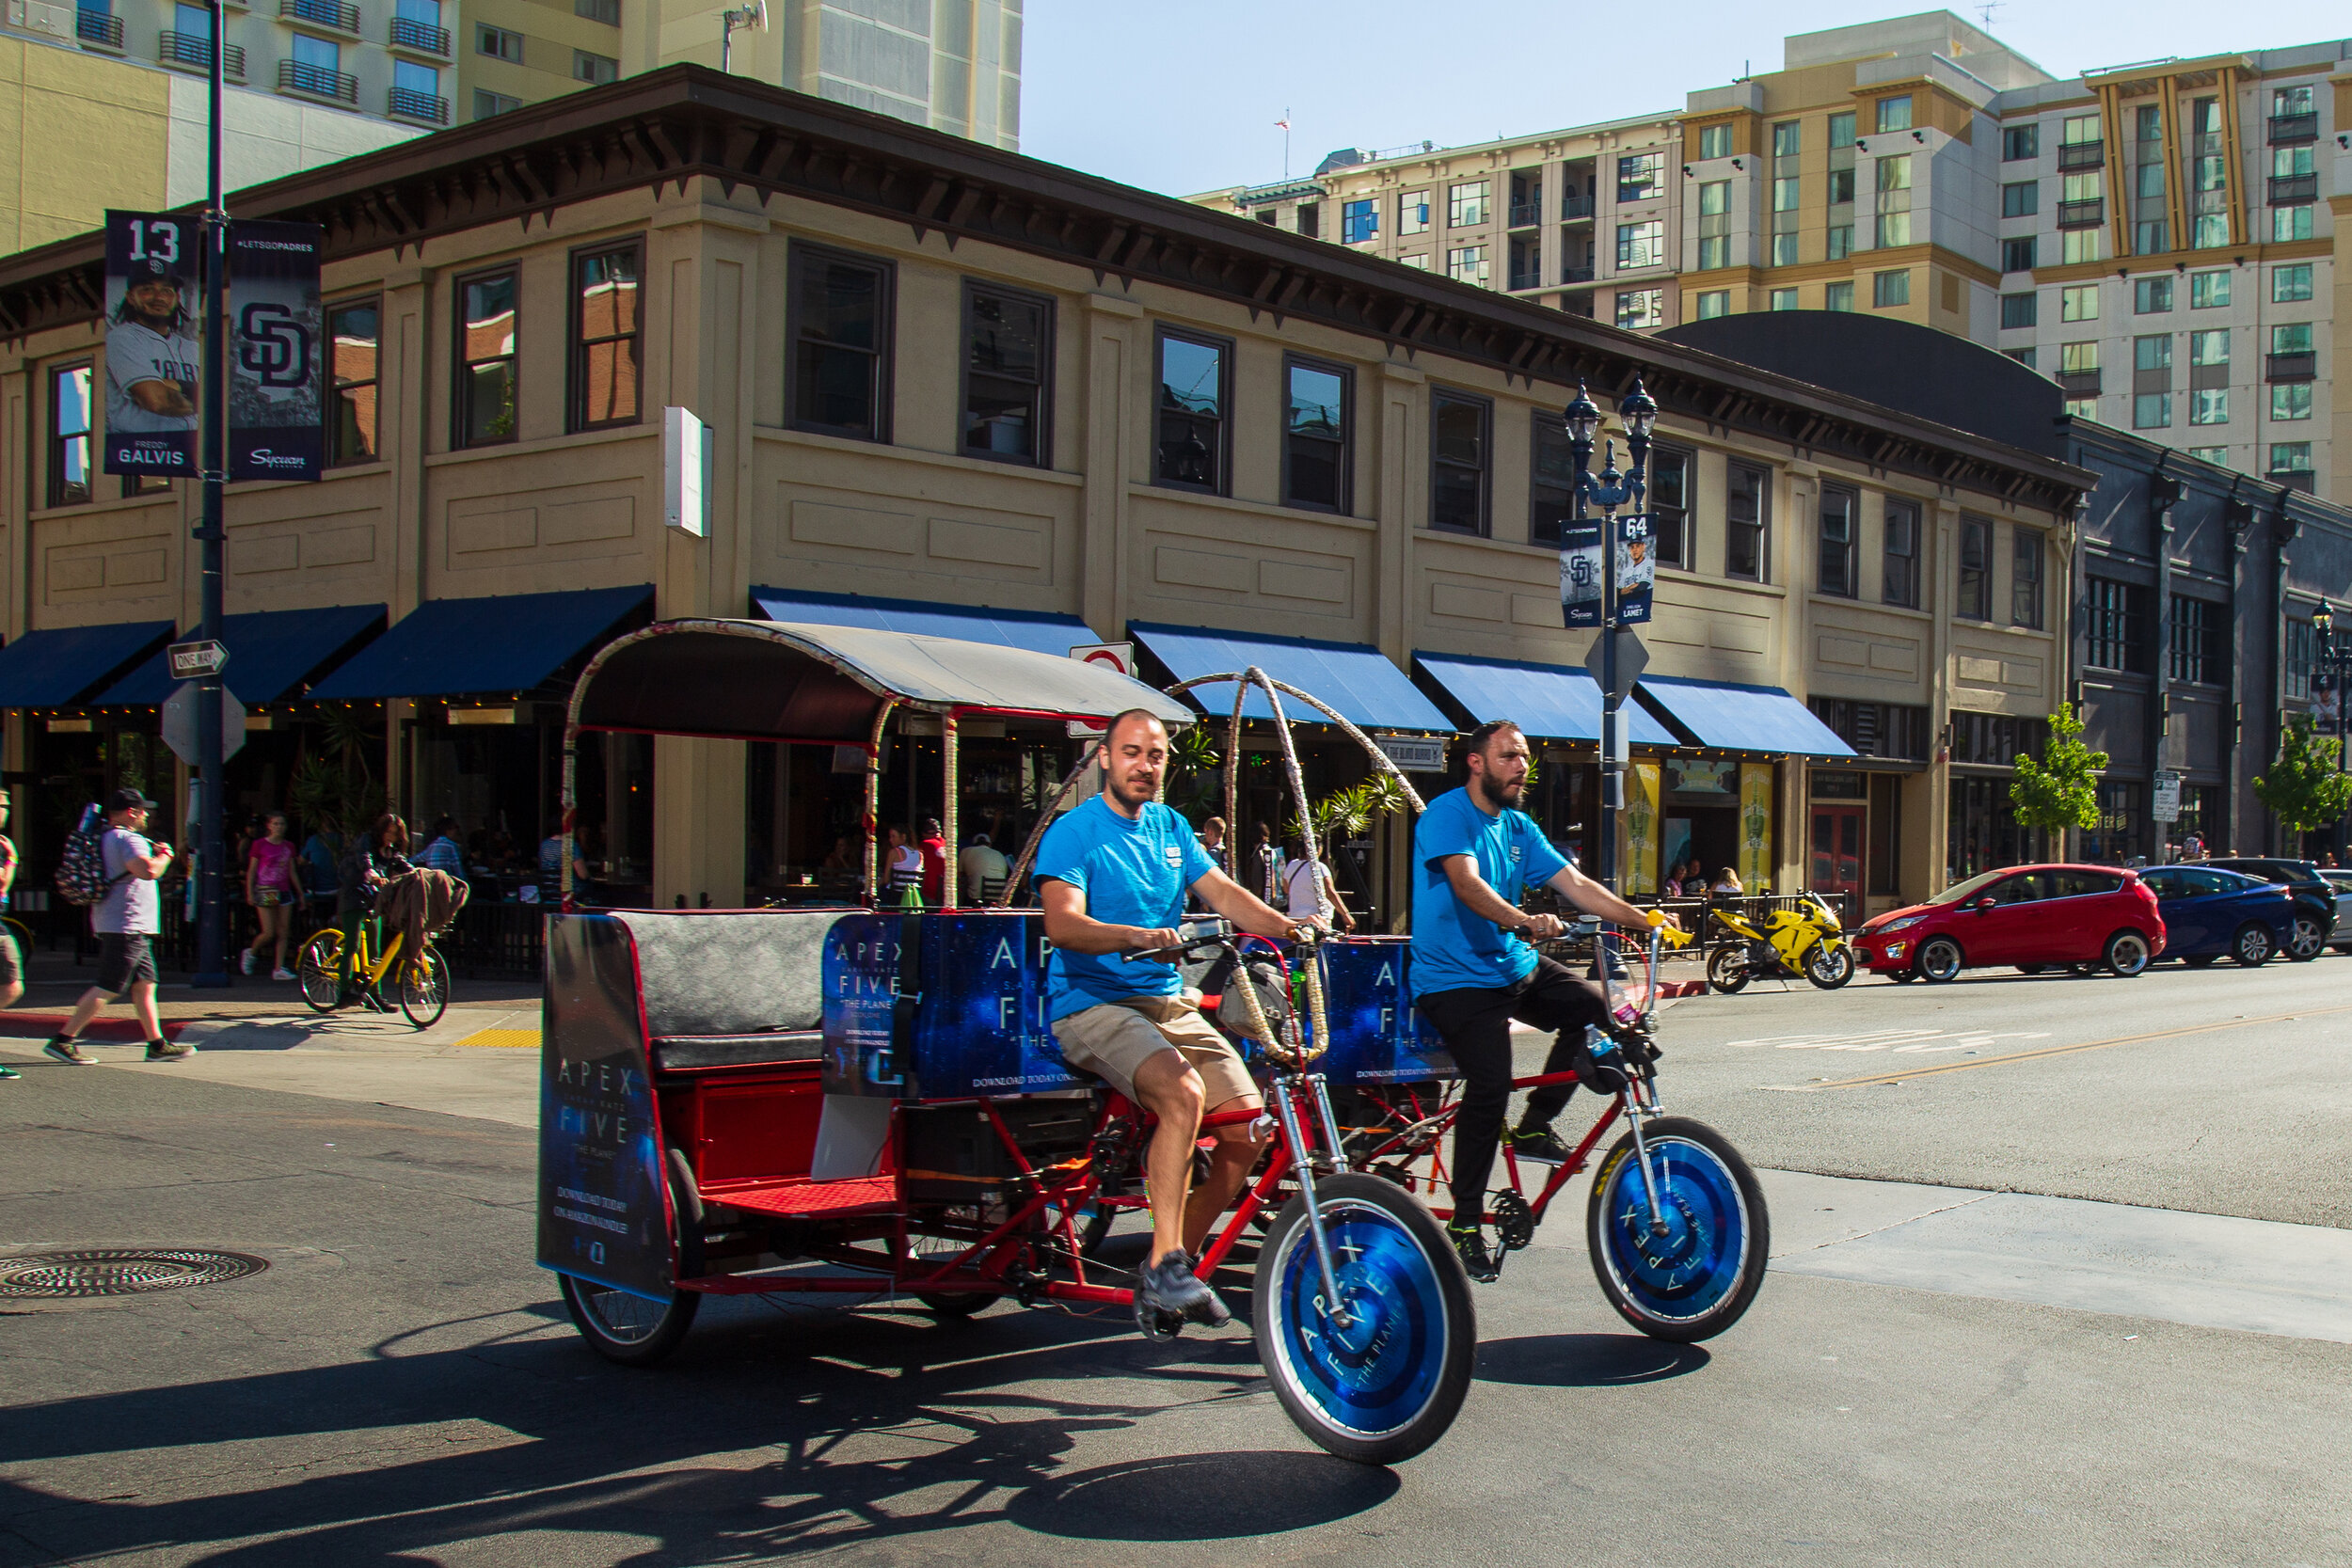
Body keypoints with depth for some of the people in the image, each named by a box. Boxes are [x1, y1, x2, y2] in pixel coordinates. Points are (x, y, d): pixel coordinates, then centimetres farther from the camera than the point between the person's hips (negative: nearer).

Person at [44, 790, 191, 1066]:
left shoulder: (106, 838, 17)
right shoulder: (128, 839, -14)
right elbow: (147, 870, -30)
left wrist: (154, 853, 27)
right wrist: (164, 855, -11)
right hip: (126, 926, -11)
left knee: (145, 984, 11)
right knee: (107, 988, -8)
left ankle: (157, 1044, 12)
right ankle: (63, 1040, -6)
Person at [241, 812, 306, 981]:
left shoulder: (288, 847, 10)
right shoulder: (259, 845, -1)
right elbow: (251, 871, 0)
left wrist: (301, 894, 15)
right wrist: (249, 893, -7)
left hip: (284, 892, 4)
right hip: (265, 892, -4)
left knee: (283, 932, -1)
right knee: (269, 933, -8)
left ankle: (278, 968, 4)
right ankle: (251, 953, 20)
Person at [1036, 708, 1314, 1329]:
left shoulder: (1171, 829, 16)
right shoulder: (1074, 831, -4)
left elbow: (1223, 893, 6)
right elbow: (1063, 924, -18)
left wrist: (1288, 925, -12)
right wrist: (1139, 936, -35)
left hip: (1167, 1004, 7)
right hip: (1092, 1004, -7)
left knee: (1248, 1117, -9)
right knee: (1182, 1091, -32)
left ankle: (1178, 1258, 6)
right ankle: (1164, 1263, -25)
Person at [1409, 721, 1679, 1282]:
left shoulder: (1519, 829, 12)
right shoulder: (1447, 813, -11)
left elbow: (1575, 884, 6)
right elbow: (1466, 883, -27)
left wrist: (1647, 920, -5)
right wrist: (1523, 921, -44)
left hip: (1514, 966, 8)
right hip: (1456, 978, -8)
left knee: (1594, 1008, -11)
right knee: (1489, 1086, -22)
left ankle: (1535, 1126, 5)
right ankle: (1464, 1225, -8)